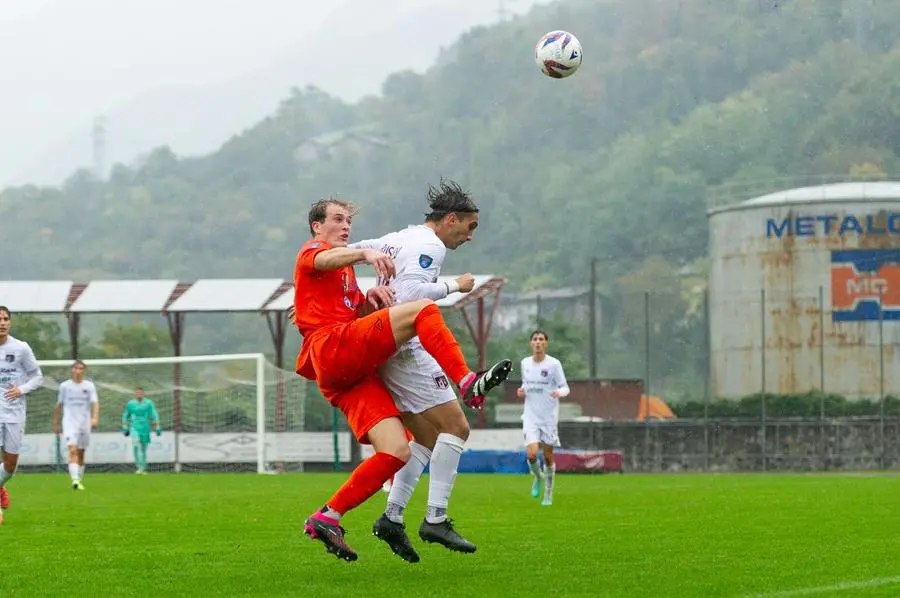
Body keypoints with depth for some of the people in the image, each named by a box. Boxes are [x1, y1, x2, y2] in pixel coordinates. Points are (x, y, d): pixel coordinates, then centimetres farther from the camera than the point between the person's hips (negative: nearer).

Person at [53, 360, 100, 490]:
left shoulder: (89, 386, 4)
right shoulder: (65, 386, 4)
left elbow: (95, 403, -4)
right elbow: (58, 405, 11)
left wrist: (95, 418, -21)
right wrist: (55, 424, 12)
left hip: (85, 424, 2)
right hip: (70, 423, -2)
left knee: (81, 453, 10)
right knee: (73, 450, -19)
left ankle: (79, 481, 22)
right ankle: (75, 480, -30)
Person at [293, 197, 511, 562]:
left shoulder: (345, 271, 37)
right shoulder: (311, 252, 10)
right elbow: (325, 259, -16)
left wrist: (370, 299, 4)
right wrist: (365, 254, -37)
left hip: (351, 373, 8)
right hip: (332, 347, -8)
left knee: (397, 452, -7)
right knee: (422, 310, -20)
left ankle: (326, 519, -6)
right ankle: (468, 384, -29)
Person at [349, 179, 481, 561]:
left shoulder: (399, 239, 20)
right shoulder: (429, 245, -10)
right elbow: (411, 292, -24)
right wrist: (453, 286, -13)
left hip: (385, 352, 10)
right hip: (406, 351, -10)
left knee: (427, 439, 12)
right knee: (456, 427, -9)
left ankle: (392, 519, 5)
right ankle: (435, 519, -14)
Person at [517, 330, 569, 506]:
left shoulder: (554, 364, -7)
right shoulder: (525, 363, 5)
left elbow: (565, 387, -5)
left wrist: (559, 392, -28)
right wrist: (521, 391, -3)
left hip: (549, 417, -2)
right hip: (531, 416, 2)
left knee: (548, 456, 4)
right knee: (531, 453, -16)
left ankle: (548, 494, 21)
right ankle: (538, 477, 17)